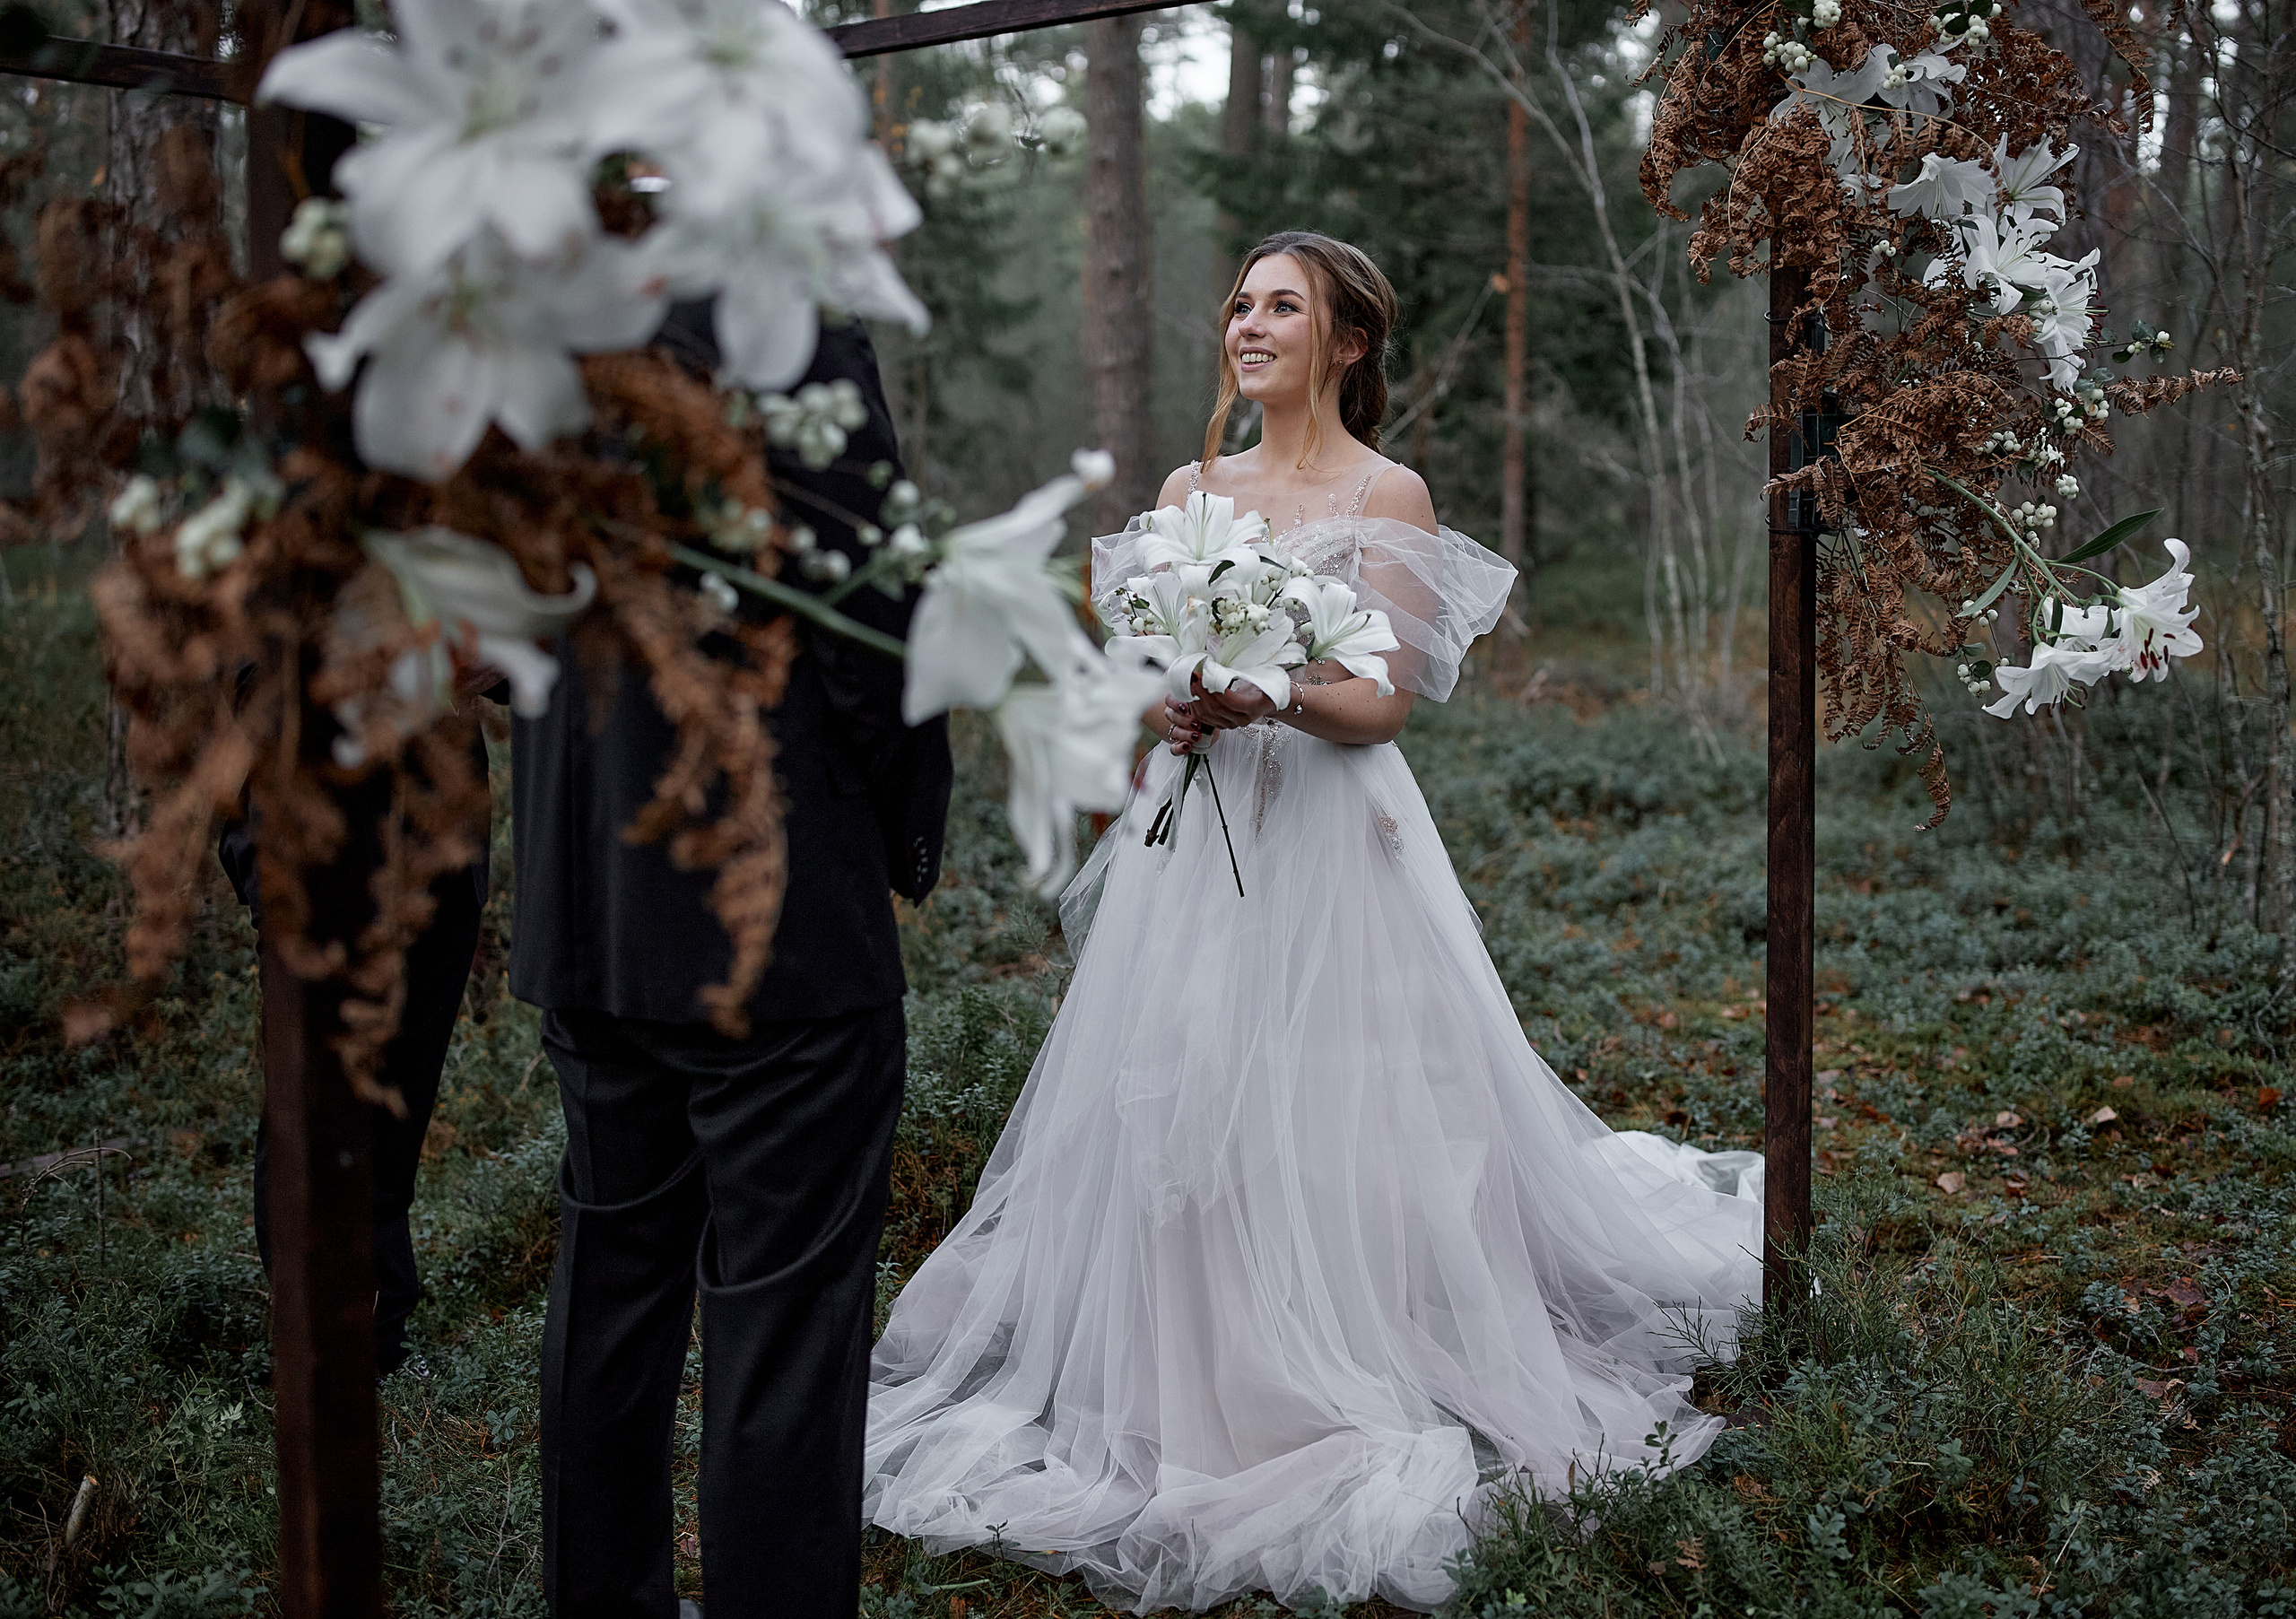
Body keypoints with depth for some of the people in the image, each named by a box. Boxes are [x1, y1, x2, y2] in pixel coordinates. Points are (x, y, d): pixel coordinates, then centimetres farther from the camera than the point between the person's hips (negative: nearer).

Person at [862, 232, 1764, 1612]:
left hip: (1329, 839, -5)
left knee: (1323, 1114, -4)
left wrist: (1271, 697, -26)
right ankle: (1183, 1386, 18)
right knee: (1175, 1107, 5)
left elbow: (1384, 705, -8)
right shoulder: (1190, 489, 13)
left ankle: (1351, 1390, 11)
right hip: (1195, 836, 5)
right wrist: (1173, 714, -11)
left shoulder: (1389, 495, -2)